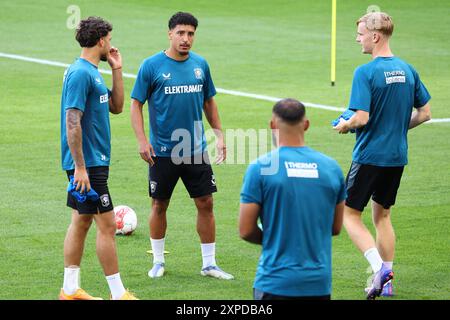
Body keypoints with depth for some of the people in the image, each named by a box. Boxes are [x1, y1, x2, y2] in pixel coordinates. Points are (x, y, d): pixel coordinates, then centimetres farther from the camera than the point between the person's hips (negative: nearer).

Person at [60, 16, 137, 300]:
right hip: (88, 163, -10)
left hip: (93, 161, 10)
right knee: (107, 225, -7)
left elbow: (116, 107, 21)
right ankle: (118, 293, -3)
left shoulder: (92, 72, 13)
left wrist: (117, 70, 11)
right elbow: (72, 122, -22)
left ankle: (70, 289, 18)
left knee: (81, 221, 13)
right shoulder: (80, 73, -17)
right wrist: (80, 167, -23)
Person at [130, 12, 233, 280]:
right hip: (163, 152, -3)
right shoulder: (152, 66, -8)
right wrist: (142, 141, -13)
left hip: (196, 150, 3)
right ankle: (158, 262, 23)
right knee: (160, 205, 7)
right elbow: (136, 104, -5)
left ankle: (210, 264, 12)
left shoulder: (200, 64, 4)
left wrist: (219, 134, 11)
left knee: (205, 203, 2)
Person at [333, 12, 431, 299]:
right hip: (398, 156, 7)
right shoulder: (407, 70, 5)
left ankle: (380, 267, -15)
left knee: (350, 214, 4)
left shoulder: (365, 73, -16)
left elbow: (361, 117, -22)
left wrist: (345, 125, -2)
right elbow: (425, 113, 9)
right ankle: (386, 283, 18)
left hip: (370, 155, -7)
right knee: (382, 215, 18)